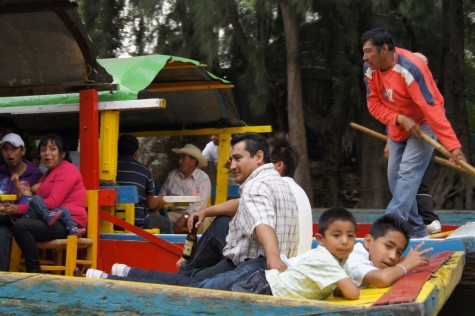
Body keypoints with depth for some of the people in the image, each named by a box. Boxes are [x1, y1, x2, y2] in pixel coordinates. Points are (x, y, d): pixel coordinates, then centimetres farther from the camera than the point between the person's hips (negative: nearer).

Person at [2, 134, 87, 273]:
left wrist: (19, 209, -15)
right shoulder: (49, 173, 27)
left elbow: (53, 202, -15)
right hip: (54, 221, 10)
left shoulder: (67, 170, -4)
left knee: (20, 226, -26)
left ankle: (34, 271, -22)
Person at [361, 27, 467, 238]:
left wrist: (453, 146, -40)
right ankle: (416, 230, 15)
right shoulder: (370, 69, -11)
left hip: (423, 125, -7)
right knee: (394, 178, 5)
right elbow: (374, 104, -8)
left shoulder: (410, 68, -32)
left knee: (408, 173, -20)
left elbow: (432, 108, -36)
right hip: (397, 128, 7)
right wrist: (400, 119, -27)